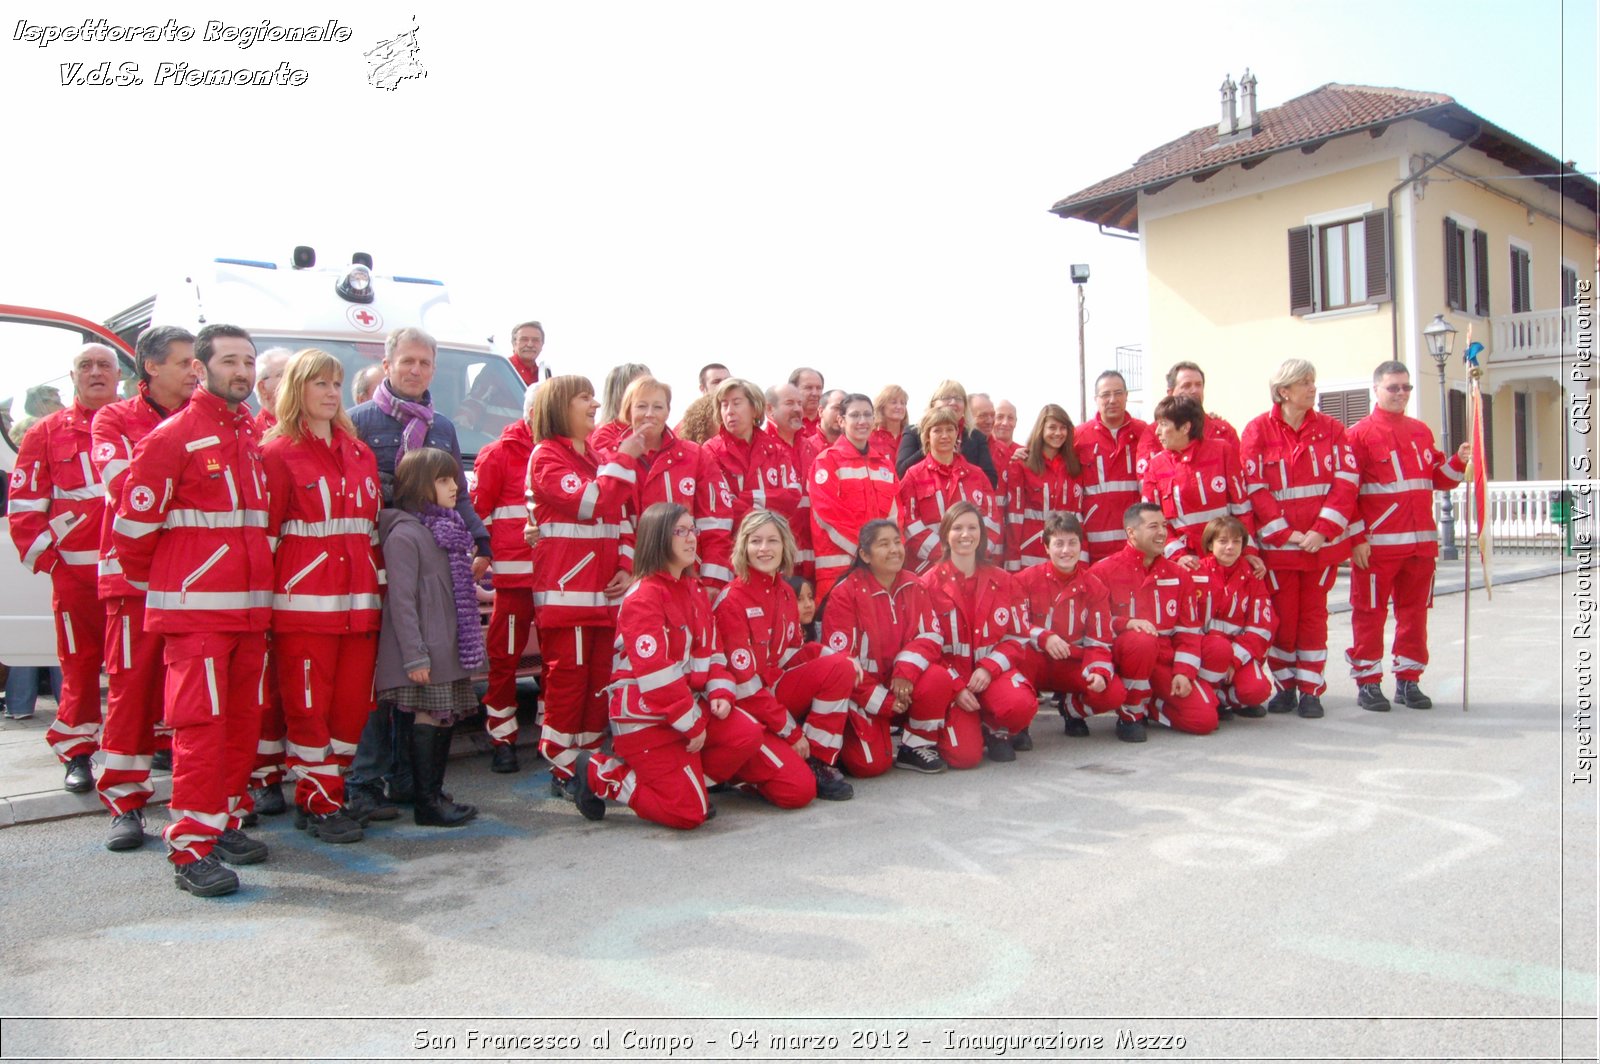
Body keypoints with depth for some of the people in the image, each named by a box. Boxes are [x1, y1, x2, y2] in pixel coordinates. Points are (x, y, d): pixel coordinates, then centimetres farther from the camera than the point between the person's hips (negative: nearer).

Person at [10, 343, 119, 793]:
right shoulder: (48, 432, 9)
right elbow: (24, 506, 8)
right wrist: (45, 557, -1)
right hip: (73, 572, 1)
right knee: (79, 664, 6)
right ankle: (77, 753, 16)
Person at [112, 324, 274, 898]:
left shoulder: (255, 437, 15)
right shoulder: (173, 437, -6)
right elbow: (133, 525, -6)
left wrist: (259, 580, 16)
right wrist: (158, 584, 5)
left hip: (250, 607, 7)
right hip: (196, 609, -7)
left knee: (243, 720, 12)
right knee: (201, 723, -7)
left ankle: (226, 823, 25)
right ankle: (190, 848, -1)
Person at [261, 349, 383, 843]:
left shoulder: (360, 453, 16)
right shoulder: (279, 453, 0)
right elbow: (265, 532, -5)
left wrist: (379, 587, 11)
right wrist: (267, 598, -10)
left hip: (359, 600, 5)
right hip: (305, 600, -5)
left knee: (355, 704, 7)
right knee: (309, 706, 0)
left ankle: (331, 790, 22)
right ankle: (319, 807, 10)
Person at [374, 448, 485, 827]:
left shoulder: (447, 529, 17)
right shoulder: (404, 533, -11)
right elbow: (401, 600, -17)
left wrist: (468, 643, 19)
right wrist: (414, 656, -20)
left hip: (450, 649, 9)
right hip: (426, 653, -9)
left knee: (445, 718, 12)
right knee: (428, 719, -4)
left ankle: (435, 793, 23)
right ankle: (426, 804, 5)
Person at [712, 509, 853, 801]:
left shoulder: (785, 592, 5)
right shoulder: (732, 600, -17)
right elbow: (744, 682, -19)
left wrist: (834, 656, -9)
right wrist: (791, 732, -17)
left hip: (777, 691, 7)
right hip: (744, 710, -7)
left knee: (840, 666, -16)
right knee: (798, 790, -24)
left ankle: (818, 762, -7)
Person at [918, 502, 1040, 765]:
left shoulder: (1003, 581, 5)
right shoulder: (929, 584, -3)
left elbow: (1019, 636, 4)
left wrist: (989, 668, -14)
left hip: (992, 671, 2)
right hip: (949, 675, -2)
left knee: (1022, 705, -33)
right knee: (964, 755, -22)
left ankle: (997, 730, 3)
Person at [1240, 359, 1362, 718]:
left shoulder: (1330, 428, 4)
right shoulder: (1258, 431, -3)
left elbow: (1346, 483, -2)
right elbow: (1255, 490, -8)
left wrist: (1321, 531, -12)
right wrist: (1287, 533, -14)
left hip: (1323, 542, 2)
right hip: (1277, 544, -2)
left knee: (1314, 616, 8)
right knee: (1282, 617, 5)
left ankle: (1310, 690, 16)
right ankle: (1285, 686, 19)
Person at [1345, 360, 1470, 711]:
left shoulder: (1421, 432, 14)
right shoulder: (1360, 434, -4)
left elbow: (1438, 479, 18)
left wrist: (1459, 461, -2)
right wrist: (1356, 539, -14)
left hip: (1421, 542, 6)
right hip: (1377, 544, -6)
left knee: (1415, 612, 10)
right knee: (1370, 613, 1)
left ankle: (1408, 679, 20)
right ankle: (1367, 681, 10)